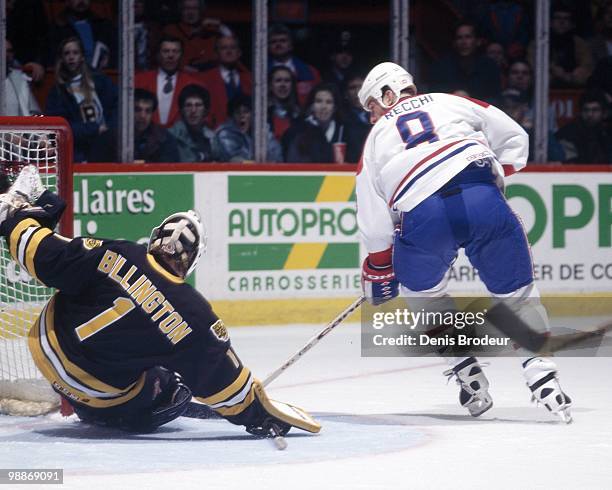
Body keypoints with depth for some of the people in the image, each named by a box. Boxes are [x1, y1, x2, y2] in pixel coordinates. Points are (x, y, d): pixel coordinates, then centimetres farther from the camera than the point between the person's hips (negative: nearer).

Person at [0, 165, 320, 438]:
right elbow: (221, 380, -12)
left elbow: (46, 257, -10)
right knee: (173, 393, 20)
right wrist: (258, 412, 1)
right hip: (100, 394, -2)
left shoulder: (115, 255, -17)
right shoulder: (194, 314, -17)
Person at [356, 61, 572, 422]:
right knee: (517, 291, 15)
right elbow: (514, 138, 25)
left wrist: (379, 271, 37)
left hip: (422, 216, 0)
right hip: (483, 199, 1)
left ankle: (468, 374, 19)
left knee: (422, 289, 27)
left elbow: (375, 224, 25)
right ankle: (542, 376, 1)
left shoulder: (376, 139, 26)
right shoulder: (450, 103, 27)